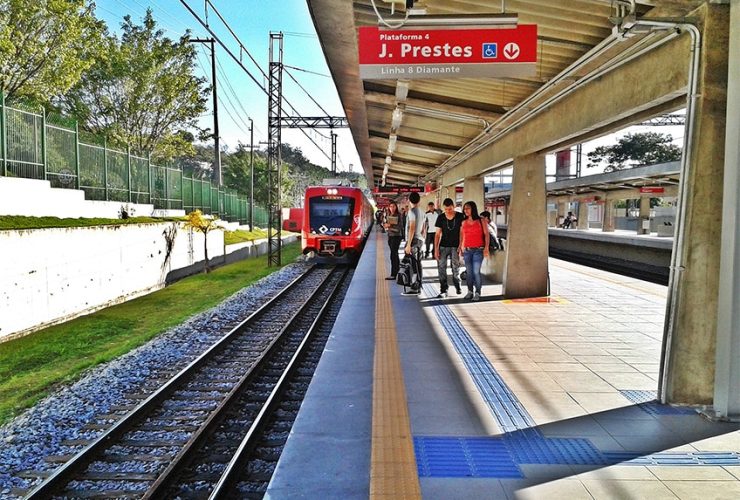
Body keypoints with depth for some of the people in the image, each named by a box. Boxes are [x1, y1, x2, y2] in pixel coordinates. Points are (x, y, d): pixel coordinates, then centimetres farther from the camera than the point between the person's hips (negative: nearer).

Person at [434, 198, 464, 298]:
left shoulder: (460, 217, -3)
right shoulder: (441, 218, 2)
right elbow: (438, 234, 5)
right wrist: (436, 249, -1)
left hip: (455, 246, -2)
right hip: (443, 246, 2)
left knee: (456, 268, 0)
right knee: (441, 268, -6)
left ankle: (457, 286, 24)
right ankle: (443, 290, 0)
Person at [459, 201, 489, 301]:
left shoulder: (481, 221, 1)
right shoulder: (463, 222, 9)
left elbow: (486, 234, -1)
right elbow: (461, 235, 13)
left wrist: (486, 248, -8)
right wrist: (460, 248, 8)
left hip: (478, 250, -3)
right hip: (467, 250, 3)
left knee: (476, 271, -10)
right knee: (469, 272, 5)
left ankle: (477, 293, -3)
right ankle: (470, 291, 15)